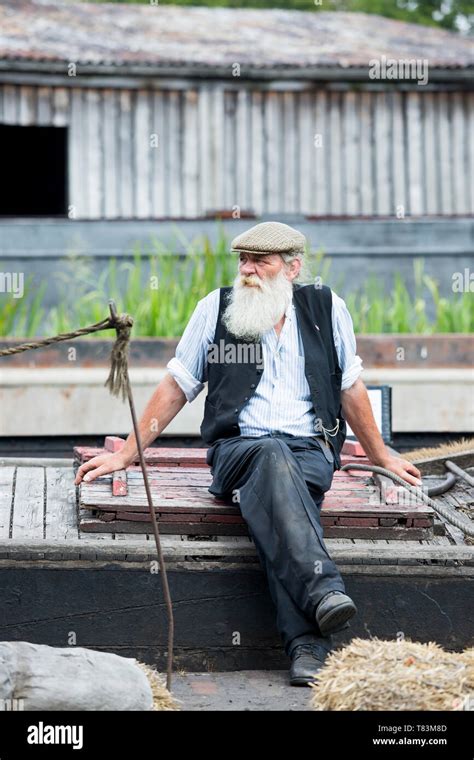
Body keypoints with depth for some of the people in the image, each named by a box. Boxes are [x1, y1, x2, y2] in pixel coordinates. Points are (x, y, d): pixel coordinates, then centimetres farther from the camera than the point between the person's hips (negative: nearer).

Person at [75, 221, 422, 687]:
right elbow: (175, 388, 14)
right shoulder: (216, 308, 9)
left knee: (273, 496, -37)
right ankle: (322, 590, -56)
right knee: (271, 456, -39)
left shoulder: (326, 308, 11)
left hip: (310, 449, 0)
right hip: (236, 450, 0)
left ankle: (305, 643, -48)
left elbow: (350, 389, 21)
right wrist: (125, 455, 11)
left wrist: (381, 456, 28)